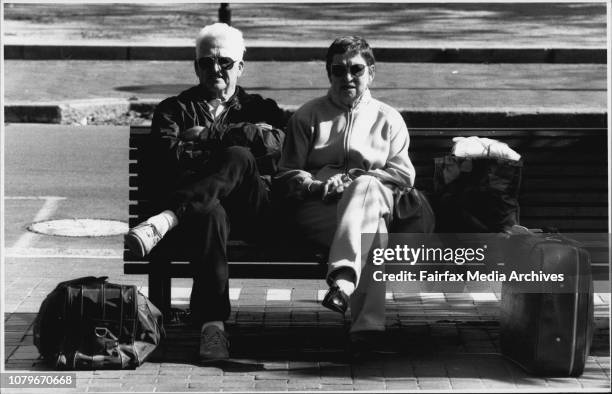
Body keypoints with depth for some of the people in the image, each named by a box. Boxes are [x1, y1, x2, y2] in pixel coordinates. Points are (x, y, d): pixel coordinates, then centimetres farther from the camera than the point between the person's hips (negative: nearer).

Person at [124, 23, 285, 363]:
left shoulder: (258, 108, 25)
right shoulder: (174, 110, 23)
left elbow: (277, 141, -1)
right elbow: (168, 158, 2)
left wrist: (207, 135, 0)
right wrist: (238, 138, -2)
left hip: (249, 213, 1)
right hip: (199, 206, -1)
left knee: (239, 157, -32)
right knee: (210, 214, -40)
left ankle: (166, 220, -41)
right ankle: (212, 324, -47)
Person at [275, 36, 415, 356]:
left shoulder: (388, 119, 23)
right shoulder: (307, 117, 20)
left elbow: (404, 174, 11)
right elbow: (286, 176, 13)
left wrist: (357, 180, -6)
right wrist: (317, 186, -10)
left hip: (375, 200, 1)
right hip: (317, 207, -1)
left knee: (366, 188, -40)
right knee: (373, 231, -37)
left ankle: (342, 281, -54)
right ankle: (367, 323, -51)